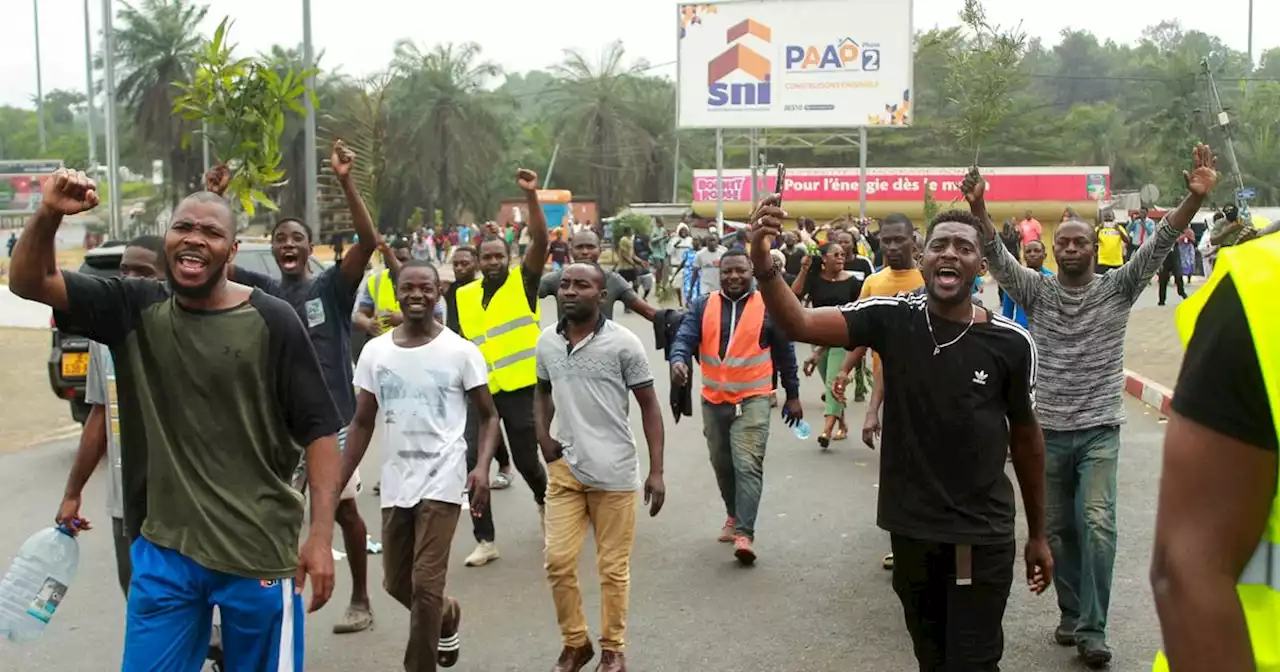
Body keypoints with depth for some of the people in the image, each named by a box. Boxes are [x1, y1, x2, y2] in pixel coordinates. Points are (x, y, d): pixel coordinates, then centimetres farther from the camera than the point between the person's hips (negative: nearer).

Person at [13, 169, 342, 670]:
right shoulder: (135, 309, 2)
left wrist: (321, 535, -14)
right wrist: (49, 214, -20)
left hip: (259, 552, -3)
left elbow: (319, 431, -8)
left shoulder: (272, 322, -10)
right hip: (163, 549, 3)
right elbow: (28, 282, -1)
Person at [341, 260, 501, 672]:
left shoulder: (460, 351, -6)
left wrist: (482, 467, -16)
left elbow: (488, 416, 1)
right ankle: (448, 616, 46)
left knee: (426, 584, -10)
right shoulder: (375, 351, 3)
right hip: (395, 483, 5)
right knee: (396, 584, 15)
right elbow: (362, 423, 10)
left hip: (441, 481, -4)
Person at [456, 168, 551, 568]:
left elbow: (540, 240, -16)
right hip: (480, 391, 4)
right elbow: (459, 343, 17)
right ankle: (485, 540, 12)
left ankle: (544, 499, 38)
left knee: (525, 459, 4)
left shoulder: (523, 281, -2)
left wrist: (531, 195, -25)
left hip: (521, 388, -3)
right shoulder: (463, 296, 8)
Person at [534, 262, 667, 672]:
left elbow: (649, 406, -4)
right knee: (558, 561, 5)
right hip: (564, 468, 4)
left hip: (614, 473, -4)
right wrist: (542, 435, 3)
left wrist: (656, 471, -7)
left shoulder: (623, 343, -9)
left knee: (613, 568, 7)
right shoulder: (546, 341, 4)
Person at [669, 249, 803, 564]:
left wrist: (793, 395, 9)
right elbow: (685, 337, -9)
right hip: (714, 400, 4)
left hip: (753, 399, -3)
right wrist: (678, 360, -31)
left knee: (748, 465, -14)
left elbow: (785, 352, 5)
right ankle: (734, 514, 38)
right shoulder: (702, 306, 3)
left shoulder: (768, 307, -2)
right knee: (722, 464, 17)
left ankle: (744, 533, -15)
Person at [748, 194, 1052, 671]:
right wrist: (763, 265, -41)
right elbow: (799, 325, -21)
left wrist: (1038, 534, 9)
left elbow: (1026, 437, 3)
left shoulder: (1011, 343, -10)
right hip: (910, 530, 2)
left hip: (983, 536, -2)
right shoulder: (891, 318, -8)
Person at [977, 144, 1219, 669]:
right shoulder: (1037, 292, 1)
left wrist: (1196, 197, -27)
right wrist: (977, 208, -29)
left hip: (1099, 430, -2)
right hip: (1047, 429, 2)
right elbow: (997, 257, -12)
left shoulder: (1117, 290, -1)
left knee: (1096, 525, -12)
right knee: (1059, 528, 11)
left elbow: (1157, 247, -13)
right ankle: (1072, 615, 26)